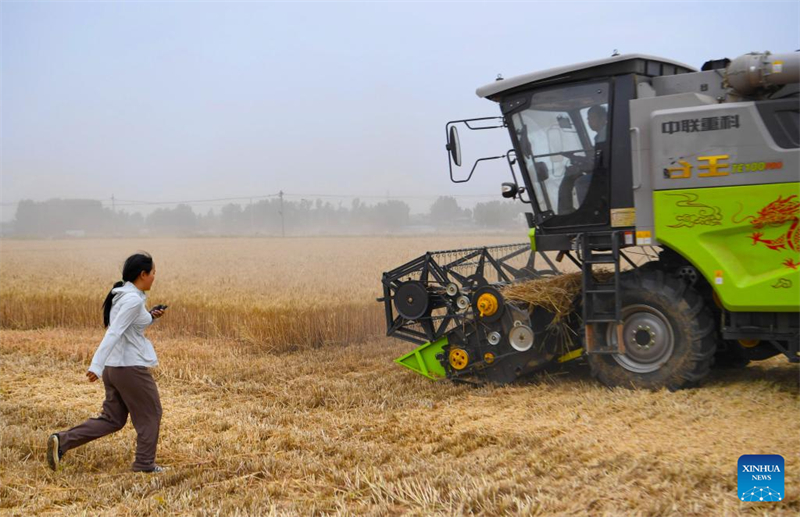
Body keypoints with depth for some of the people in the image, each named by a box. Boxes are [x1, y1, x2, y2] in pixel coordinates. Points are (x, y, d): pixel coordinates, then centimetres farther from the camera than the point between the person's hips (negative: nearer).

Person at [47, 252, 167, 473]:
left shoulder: (121, 296, 11)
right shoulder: (133, 299, -18)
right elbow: (114, 333, -25)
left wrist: (151, 318, 11)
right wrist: (96, 367, -29)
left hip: (114, 367, 9)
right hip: (132, 368, -9)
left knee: (112, 419, 14)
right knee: (150, 415, 9)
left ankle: (62, 440, 3)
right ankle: (144, 464, 18)